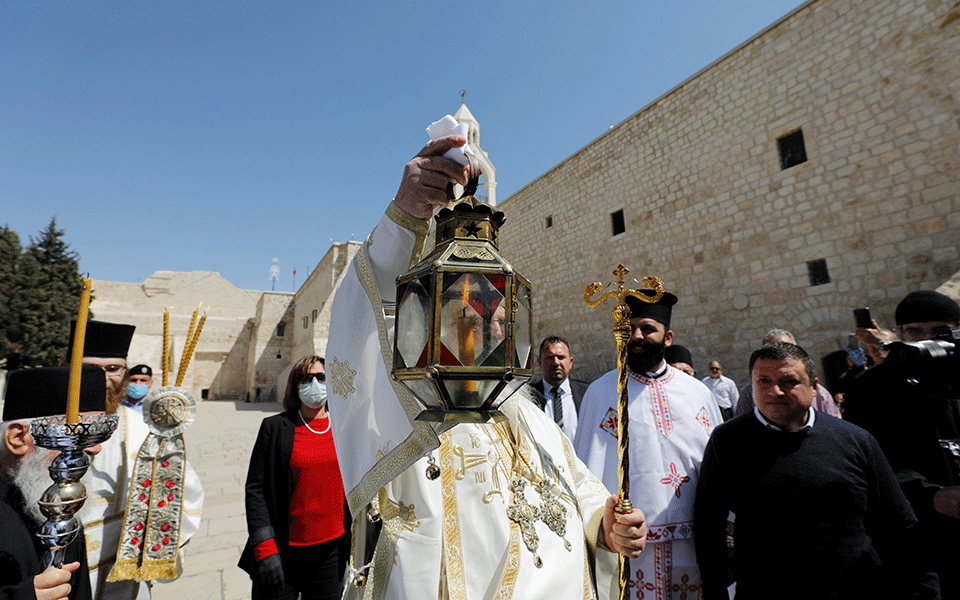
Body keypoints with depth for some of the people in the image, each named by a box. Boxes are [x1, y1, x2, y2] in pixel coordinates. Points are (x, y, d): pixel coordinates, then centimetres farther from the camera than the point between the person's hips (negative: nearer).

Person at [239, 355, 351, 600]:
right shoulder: (274, 427, -4)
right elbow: (255, 488, -5)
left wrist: (356, 552, 10)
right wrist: (265, 549, -11)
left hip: (332, 550, 2)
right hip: (284, 551, -2)